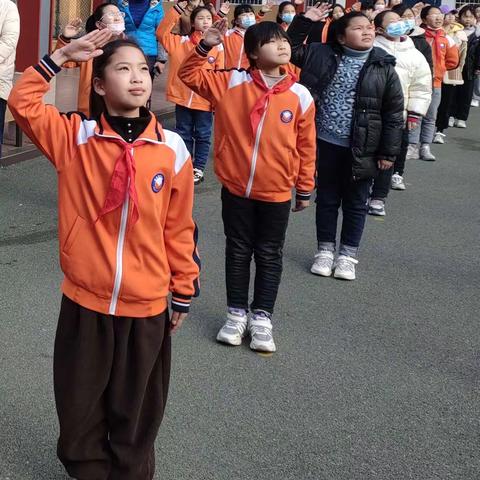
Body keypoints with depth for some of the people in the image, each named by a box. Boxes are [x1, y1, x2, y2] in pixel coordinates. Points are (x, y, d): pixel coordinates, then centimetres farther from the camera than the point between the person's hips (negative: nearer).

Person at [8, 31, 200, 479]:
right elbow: (22, 102, -12)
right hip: (84, 301, 0)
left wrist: (183, 291, 8)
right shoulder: (75, 137, -5)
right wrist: (63, 55, -12)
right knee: (80, 405, 16)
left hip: (146, 305, 0)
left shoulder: (172, 149, -4)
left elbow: (179, 228, 3)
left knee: (136, 410, 15)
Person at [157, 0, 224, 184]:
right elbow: (161, 33, -13)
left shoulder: (217, 46, -2)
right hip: (183, 97, 1)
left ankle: (198, 169, 20)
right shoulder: (181, 41, -1)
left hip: (205, 100, -1)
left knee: (202, 136, 8)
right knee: (184, 134, 12)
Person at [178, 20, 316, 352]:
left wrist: (305, 189, 6)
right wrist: (205, 47, -16)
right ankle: (237, 313, 27)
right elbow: (190, 75, -1)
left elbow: (306, 146, 2)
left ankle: (261, 317, 22)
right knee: (238, 252, 13)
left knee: (269, 256, 10)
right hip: (236, 188, 0)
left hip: (276, 193, 0)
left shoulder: (300, 95, -5)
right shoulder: (231, 83, -5)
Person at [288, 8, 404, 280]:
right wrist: (305, 21, -5)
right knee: (327, 199, 13)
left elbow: (394, 113, -4)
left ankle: (348, 255, 22)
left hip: (361, 148, -1)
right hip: (326, 143, 1)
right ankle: (326, 250, 27)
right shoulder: (322, 55, -1)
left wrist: (388, 152, -6)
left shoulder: (384, 67, -6)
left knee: (356, 203, 10)